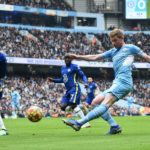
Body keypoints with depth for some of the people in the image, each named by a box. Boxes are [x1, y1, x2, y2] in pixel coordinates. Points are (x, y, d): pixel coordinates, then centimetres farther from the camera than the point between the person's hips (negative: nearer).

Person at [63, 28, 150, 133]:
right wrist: (77, 57, 15)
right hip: (117, 84, 9)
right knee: (96, 102, 5)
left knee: (105, 104, -22)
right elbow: (95, 57, 22)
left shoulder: (130, 48, 6)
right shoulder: (113, 52, 24)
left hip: (123, 82, -9)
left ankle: (79, 123, -38)